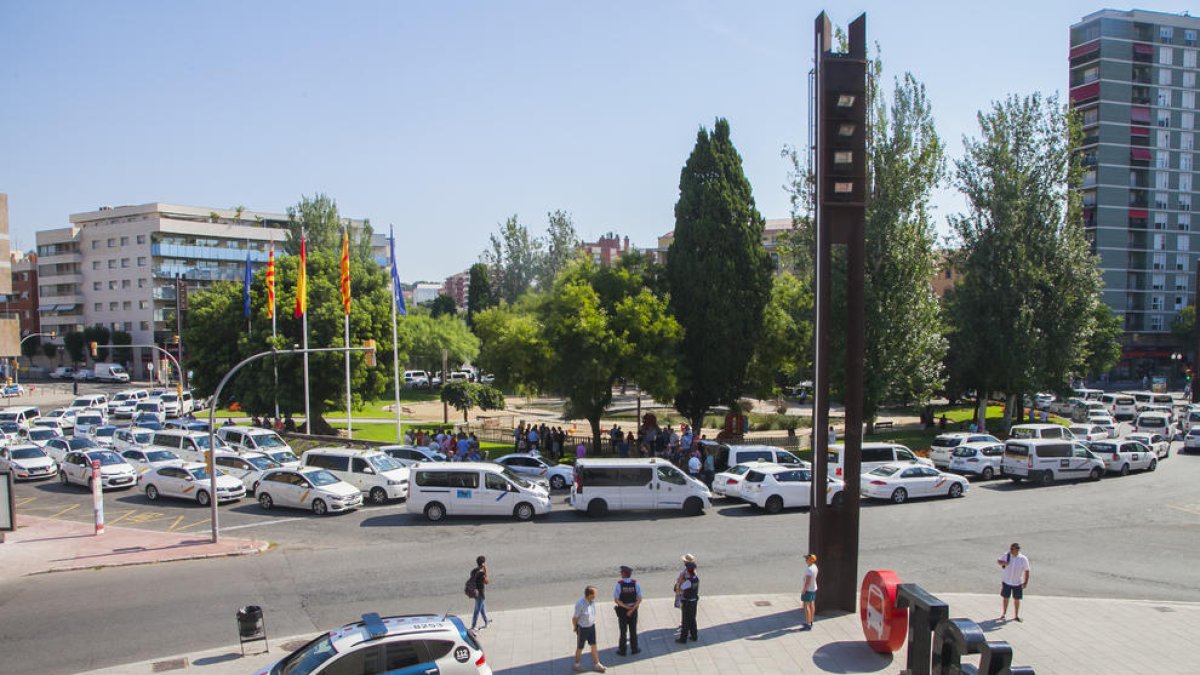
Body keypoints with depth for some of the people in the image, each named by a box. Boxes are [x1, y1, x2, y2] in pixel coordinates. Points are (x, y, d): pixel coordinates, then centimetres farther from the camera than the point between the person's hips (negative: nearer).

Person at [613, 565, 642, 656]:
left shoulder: (618, 585, -17)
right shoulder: (636, 584, -10)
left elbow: (616, 600, -17)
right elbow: (639, 599, -10)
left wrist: (626, 607, -12)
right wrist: (632, 609, -12)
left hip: (622, 610, -2)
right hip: (634, 610, 2)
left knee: (623, 631, 12)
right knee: (633, 630, 16)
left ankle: (622, 650, 20)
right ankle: (634, 649, 25)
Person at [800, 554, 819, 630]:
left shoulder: (809, 569, -27)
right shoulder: (815, 567, 3)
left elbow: (807, 581, -26)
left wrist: (804, 590, -19)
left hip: (808, 589, -10)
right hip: (813, 588, 10)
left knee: (806, 606, -6)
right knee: (811, 604, 16)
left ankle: (808, 625, -6)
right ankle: (810, 622, 26)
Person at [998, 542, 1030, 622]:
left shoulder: (1023, 559, -12)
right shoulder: (1007, 556, -9)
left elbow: (1026, 571, -4)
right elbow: (998, 561, 5)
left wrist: (1026, 582, -9)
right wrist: (1002, 563, -19)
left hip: (1017, 583, -1)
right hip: (1006, 582, 1)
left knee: (1016, 600, 9)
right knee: (1005, 598, 11)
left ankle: (1016, 616, 26)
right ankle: (1003, 614, 28)